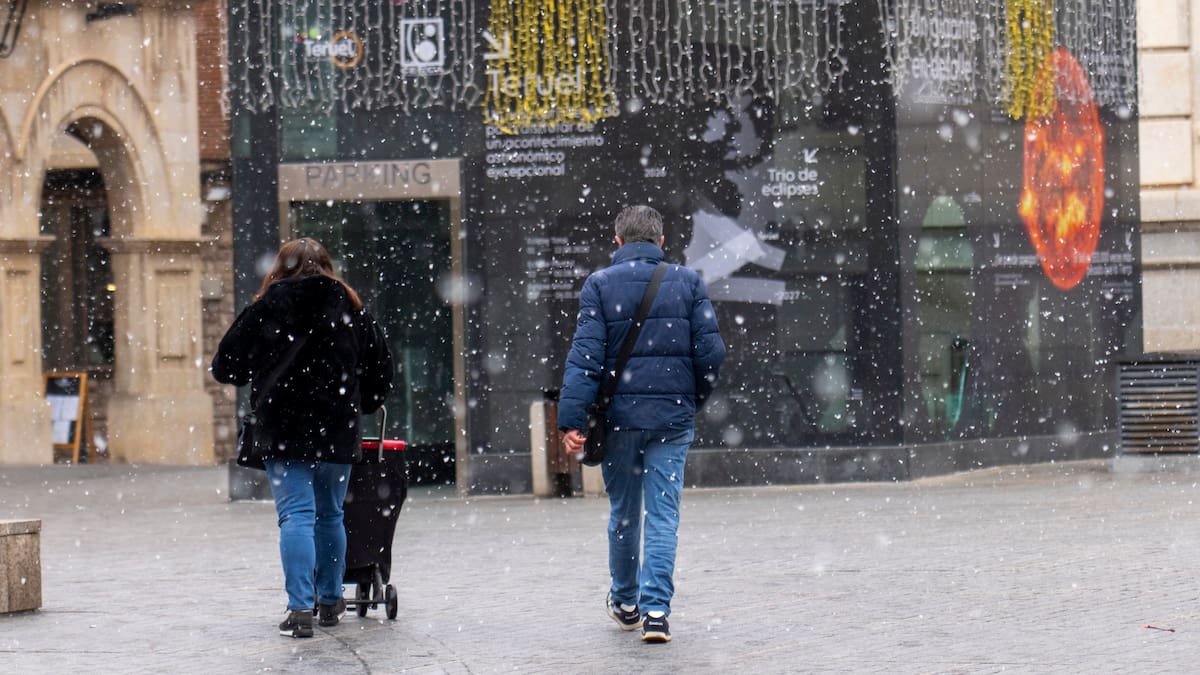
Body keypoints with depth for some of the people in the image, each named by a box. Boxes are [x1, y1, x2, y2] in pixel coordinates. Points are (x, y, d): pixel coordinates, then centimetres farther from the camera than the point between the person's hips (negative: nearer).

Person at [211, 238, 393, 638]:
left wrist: (257, 377, 22)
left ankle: (300, 609, -17)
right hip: (338, 432, 3)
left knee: (296, 516, -7)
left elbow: (225, 367, 2)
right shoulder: (349, 308, 7)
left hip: (283, 429, -3)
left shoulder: (267, 308, -1)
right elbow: (381, 367, 10)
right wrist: (360, 406, 24)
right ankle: (330, 602, 24)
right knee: (330, 515, 15)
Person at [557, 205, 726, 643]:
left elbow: (585, 356, -9)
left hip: (620, 414, 0)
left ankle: (625, 602, 29)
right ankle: (656, 608, -9)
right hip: (673, 417, 0)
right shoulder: (687, 282, 3)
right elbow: (711, 351, -1)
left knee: (623, 512, 14)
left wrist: (571, 420, -11)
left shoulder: (600, 284, -2)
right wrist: (694, 401, 14)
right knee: (664, 513, 1)